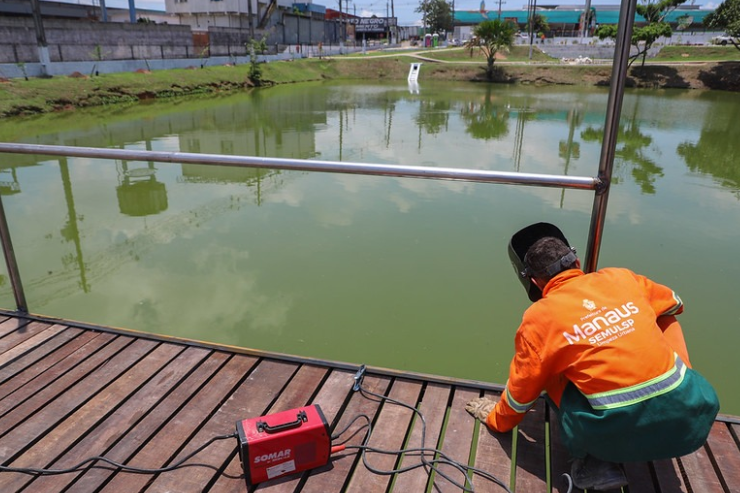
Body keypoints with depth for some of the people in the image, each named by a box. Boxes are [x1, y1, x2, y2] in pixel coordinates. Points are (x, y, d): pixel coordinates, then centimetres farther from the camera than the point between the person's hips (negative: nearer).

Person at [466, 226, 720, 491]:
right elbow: (673, 304, 28)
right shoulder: (621, 277, 6)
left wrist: (496, 418, 28)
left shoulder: (539, 318, -2)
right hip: (691, 418, 4)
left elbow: (521, 392, 8)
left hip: (621, 437, -4)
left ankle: (597, 462, 12)